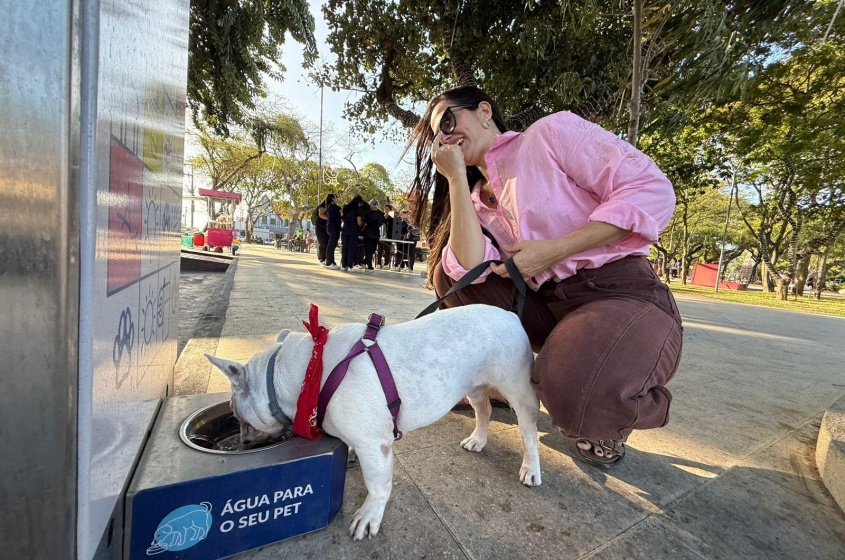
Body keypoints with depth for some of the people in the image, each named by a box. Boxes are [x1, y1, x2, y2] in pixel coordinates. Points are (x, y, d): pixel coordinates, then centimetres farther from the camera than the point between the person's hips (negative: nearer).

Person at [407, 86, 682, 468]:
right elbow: (469, 268, -12)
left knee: (574, 392, -34)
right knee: (448, 273, 0)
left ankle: (607, 420, 4)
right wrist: (456, 177, -6)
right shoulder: (480, 199, 10)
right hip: (549, 305, 6)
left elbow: (654, 191, -13)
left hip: (625, 296, -5)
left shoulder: (551, 131, -3)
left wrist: (552, 251, -16)